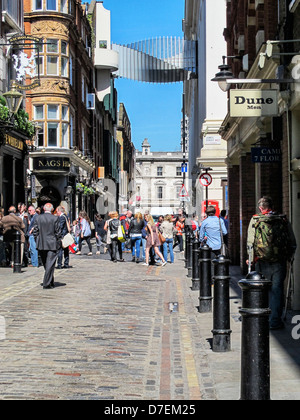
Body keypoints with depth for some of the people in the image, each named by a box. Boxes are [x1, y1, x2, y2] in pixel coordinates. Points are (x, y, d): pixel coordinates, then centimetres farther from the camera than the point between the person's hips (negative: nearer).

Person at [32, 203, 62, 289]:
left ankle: (51, 282, 25)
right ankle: (47, 283, -6)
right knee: (50, 264, -1)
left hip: (41, 245, 4)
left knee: (46, 265, 15)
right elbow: (58, 232, -7)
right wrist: (59, 242, 4)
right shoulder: (55, 218, -8)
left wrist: (38, 241, 12)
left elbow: (35, 231, 3)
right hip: (52, 244, -4)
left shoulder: (38, 218, 1)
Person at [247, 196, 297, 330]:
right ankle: (275, 321, 2)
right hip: (279, 262, 0)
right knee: (277, 289, 4)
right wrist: (289, 257, 20)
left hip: (262, 262, 0)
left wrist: (251, 258, 12)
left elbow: (250, 243, 0)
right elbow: (293, 243, 8)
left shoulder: (255, 220, 0)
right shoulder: (283, 220, 3)